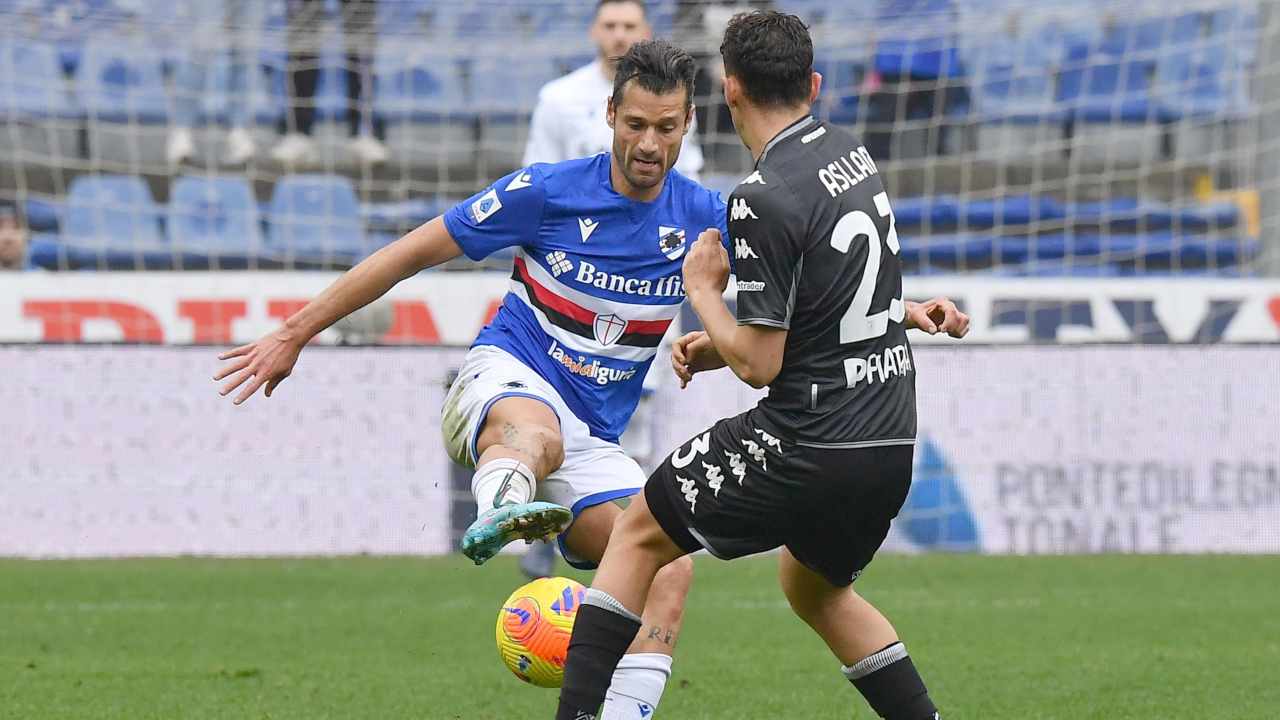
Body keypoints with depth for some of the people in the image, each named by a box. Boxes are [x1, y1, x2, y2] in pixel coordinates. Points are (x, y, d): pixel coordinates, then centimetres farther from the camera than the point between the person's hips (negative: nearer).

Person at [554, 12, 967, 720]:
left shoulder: (765, 199, -18)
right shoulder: (850, 153, 8)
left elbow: (759, 365, -15)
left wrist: (702, 290, 0)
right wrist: (715, 344, 17)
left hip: (808, 447, -8)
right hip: (890, 444, 8)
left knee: (638, 534, 10)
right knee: (815, 588, 31)